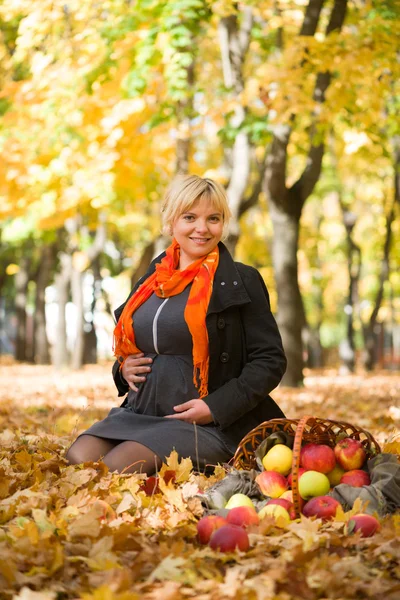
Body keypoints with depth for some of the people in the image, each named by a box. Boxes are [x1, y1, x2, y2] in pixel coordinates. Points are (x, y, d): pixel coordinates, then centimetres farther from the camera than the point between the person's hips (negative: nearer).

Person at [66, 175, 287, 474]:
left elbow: (270, 360, -5)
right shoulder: (152, 280, 15)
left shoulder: (241, 282, -2)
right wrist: (123, 368, 5)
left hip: (208, 426, -5)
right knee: (77, 461, -22)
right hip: (138, 414, 5)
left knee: (117, 467, -27)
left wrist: (216, 408, -15)